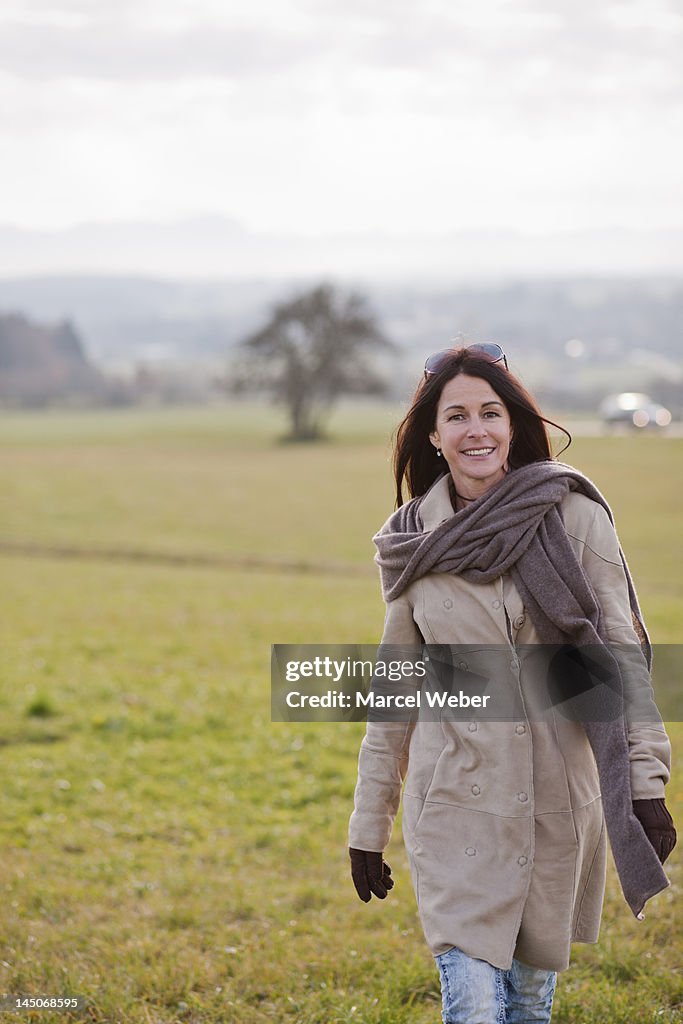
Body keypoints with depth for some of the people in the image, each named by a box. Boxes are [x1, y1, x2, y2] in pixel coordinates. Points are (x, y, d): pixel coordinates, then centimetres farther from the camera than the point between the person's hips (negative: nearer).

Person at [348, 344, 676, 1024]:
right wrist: (368, 828, 10)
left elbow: (622, 653, -3)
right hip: (457, 799, 0)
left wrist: (646, 782, -11)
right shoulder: (411, 541, 1)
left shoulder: (572, 515, -3)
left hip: (560, 797, 0)